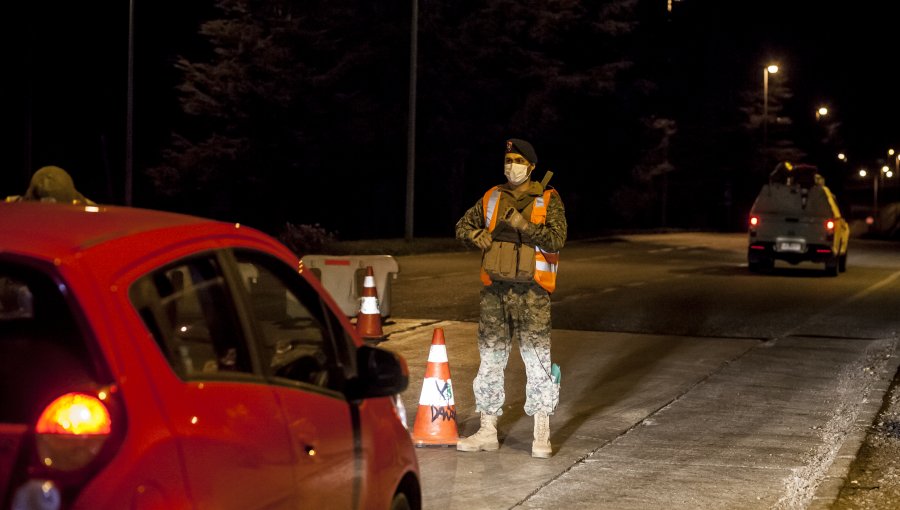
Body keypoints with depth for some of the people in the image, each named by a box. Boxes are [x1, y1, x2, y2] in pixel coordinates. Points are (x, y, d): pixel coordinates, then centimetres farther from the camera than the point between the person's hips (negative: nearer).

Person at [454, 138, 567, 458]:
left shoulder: (548, 200, -1)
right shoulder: (492, 198, 11)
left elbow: (556, 238, -13)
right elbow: (462, 226, 16)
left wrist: (521, 224, -22)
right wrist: (478, 235, -5)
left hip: (531, 291, -4)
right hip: (494, 290, 4)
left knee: (538, 360, -5)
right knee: (490, 358, 8)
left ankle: (541, 436, 2)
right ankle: (487, 431, 17)